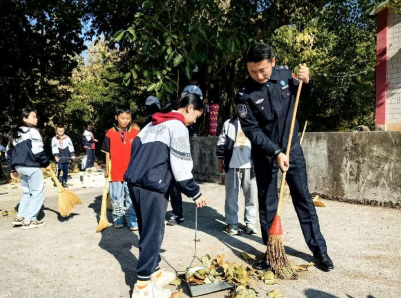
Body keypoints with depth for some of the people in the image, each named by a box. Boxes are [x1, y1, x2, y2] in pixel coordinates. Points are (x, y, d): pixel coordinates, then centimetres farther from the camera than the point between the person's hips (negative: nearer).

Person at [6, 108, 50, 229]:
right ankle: (29, 220, 0)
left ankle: (19, 217, 18)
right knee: (38, 193, 0)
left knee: (27, 192, 19)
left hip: (19, 166, 9)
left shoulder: (14, 133, 17)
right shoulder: (32, 131, -10)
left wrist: (13, 169, 20)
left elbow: (9, 152, 17)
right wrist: (46, 163, -4)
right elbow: (37, 151, -17)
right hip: (31, 166, -9)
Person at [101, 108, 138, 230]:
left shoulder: (135, 133, 0)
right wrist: (107, 169, 7)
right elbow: (108, 153, 6)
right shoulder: (110, 133, 1)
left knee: (131, 198, 5)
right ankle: (117, 218, 24)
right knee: (117, 198, 11)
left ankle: (132, 220, 13)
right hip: (115, 171, 1)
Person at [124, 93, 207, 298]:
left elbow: (135, 145, 20)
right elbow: (181, 167, -12)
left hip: (134, 181, 9)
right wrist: (195, 193, -4)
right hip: (151, 185, -9)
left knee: (148, 230, 17)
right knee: (154, 233, -1)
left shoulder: (154, 123, 20)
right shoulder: (178, 127, -7)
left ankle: (154, 272, 30)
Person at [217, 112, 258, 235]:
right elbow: (221, 143, 11)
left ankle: (250, 222, 14)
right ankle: (232, 223, 11)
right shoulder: (229, 123, 13)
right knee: (232, 195, 3)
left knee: (252, 195, 4)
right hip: (232, 164, 0)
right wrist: (220, 161, 6)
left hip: (251, 165, 0)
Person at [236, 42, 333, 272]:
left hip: (293, 148, 2)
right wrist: (275, 152, -22)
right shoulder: (245, 94, -15)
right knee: (267, 204, 6)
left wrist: (307, 82, -8)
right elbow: (252, 130, -16)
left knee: (304, 198, 9)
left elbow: (304, 95, 13)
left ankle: (319, 249, 21)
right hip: (265, 154, -2)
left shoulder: (284, 73, -5)